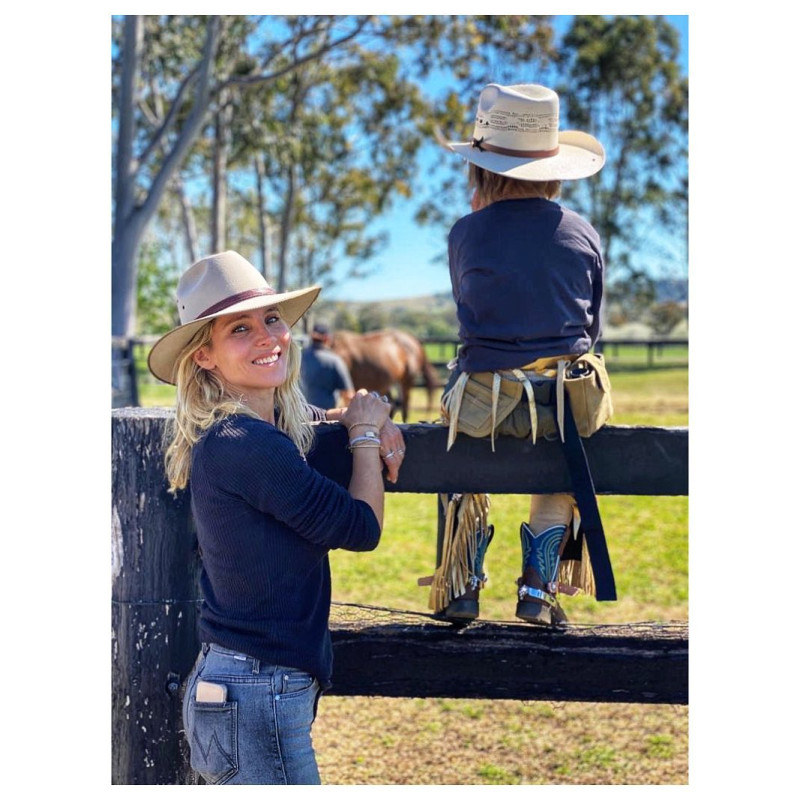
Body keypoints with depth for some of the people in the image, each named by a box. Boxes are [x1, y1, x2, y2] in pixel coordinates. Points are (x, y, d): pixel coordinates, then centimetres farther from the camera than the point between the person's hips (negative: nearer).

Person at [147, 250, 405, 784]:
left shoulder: (279, 423, 8)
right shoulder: (247, 444, -19)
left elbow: (322, 416, 33)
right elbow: (361, 528, -13)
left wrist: (369, 423, 11)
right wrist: (366, 432, 3)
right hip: (254, 695, -10)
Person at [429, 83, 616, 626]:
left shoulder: (466, 234, -4)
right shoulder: (582, 233, 1)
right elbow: (592, 328, 8)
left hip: (485, 402, 0)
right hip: (570, 404, 1)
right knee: (558, 474, 33)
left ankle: (462, 588, 29)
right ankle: (539, 588, 26)